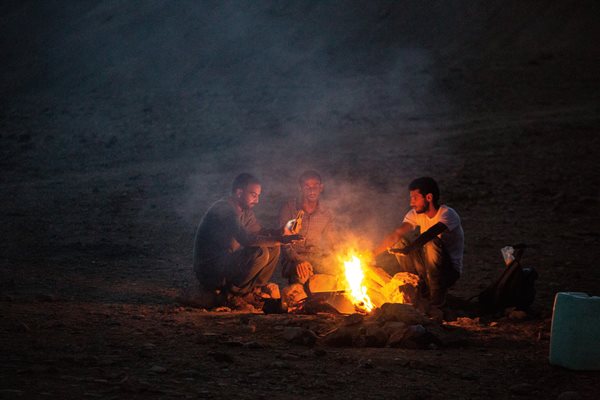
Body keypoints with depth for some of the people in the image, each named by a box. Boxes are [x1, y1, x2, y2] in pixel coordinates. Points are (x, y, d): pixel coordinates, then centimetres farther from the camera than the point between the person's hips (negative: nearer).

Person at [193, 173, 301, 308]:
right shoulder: (224, 209, -22)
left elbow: (259, 232, 14)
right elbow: (245, 239, -33)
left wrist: (281, 232, -8)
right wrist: (278, 240, -37)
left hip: (228, 263, 10)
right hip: (209, 270, -10)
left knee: (273, 249, 4)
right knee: (260, 253, -27)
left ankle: (252, 291, 5)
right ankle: (232, 293, -11)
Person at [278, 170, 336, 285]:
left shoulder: (326, 214, 12)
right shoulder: (289, 208, 2)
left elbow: (328, 245, 11)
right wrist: (299, 261, -22)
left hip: (317, 259, 4)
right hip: (293, 260, -4)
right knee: (302, 275, -37)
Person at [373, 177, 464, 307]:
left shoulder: (448, 214, -19)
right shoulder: (416, 214, 0)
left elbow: (431, 233, -38)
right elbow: (396, 235, -11)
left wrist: (408, 249, -53)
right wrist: (373, 253, -24)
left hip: (450, 270, -6)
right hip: (428, 267, 6)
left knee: (432, 244, -33)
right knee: (400, 242, -11)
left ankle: (438, 295, -17)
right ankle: (423, 287, -2)